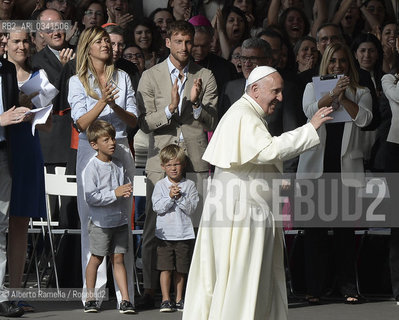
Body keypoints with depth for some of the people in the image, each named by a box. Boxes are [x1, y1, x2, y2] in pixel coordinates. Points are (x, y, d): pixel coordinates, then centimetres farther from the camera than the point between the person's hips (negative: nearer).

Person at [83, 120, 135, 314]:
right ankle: (90, 298, 17)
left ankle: (125, 300, 3)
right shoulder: (92, 167, -11)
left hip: (120, 220, 5)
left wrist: (127, 193, -5)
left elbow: (125, 188, 18)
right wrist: (114, 193, -21)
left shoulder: (118, 166, 8)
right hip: (100, 222, -5)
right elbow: (91, 197, -18)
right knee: (96, 259, 4)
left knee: (118, 259, 5)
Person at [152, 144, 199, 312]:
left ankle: (179, 299, 17)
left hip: (184, 234, 1)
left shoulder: (189, 185, 3)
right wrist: (170, 197, -19)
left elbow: (191, 209, -5)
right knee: (165, 268, -4)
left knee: (180, 269, 7)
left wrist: (180, 198, -18)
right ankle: (165, 299, 2)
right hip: (165, 234, -1)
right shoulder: (160, 185, 3)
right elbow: (157, 207, -7)